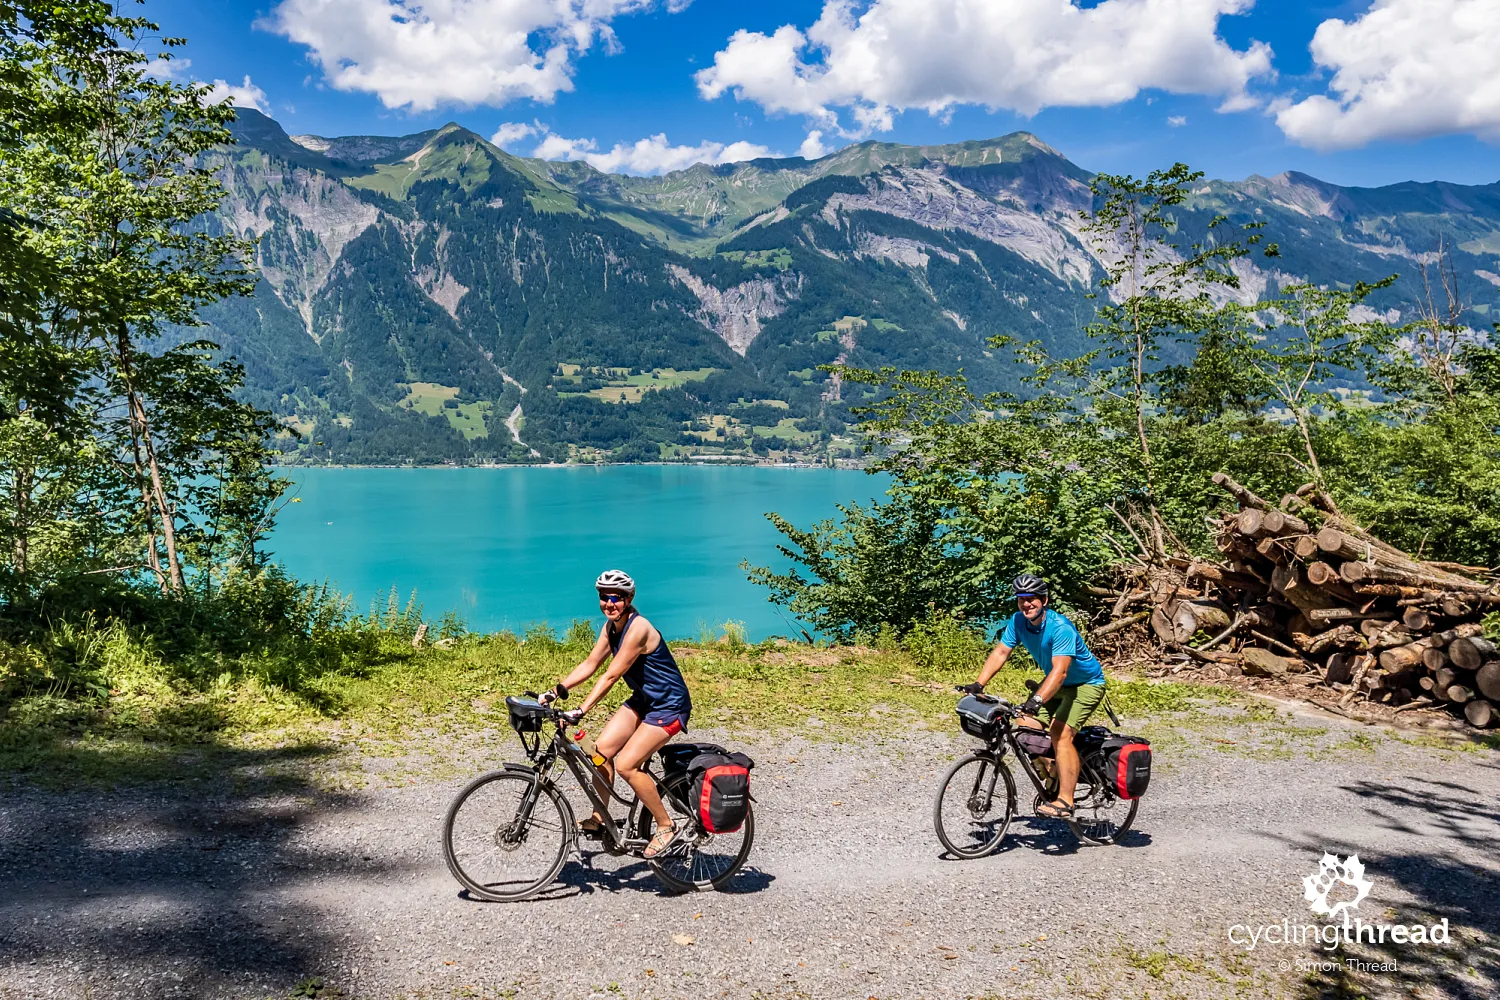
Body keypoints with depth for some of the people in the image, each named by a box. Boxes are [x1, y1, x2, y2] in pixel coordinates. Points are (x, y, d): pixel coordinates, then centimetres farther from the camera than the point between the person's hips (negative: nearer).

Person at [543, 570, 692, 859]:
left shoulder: (638, 628, -26)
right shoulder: (610, 626, 1)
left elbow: (610, 676, -29)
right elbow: (590, 664, 4)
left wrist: (579, 711, -31)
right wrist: (556, 692, -4)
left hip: (669, 705, -9)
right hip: (642, 699, 9)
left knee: (625, 764, -17)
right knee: (602, 748, -3)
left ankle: (666, 827, -1)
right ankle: (600, 818, 14)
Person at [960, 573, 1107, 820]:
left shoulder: (1061, 628, -31)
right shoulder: (1018, 621, -11)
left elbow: (1060, 671, -40)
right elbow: (1000, 652, -11)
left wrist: (1037, 700, -52)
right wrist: (979, 684, -24)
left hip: (1086, 683, -7)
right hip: (1056, 683, 7)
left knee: (1060, 732, -24)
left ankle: (1065, 801, -20)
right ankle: (1053, 783, 13)